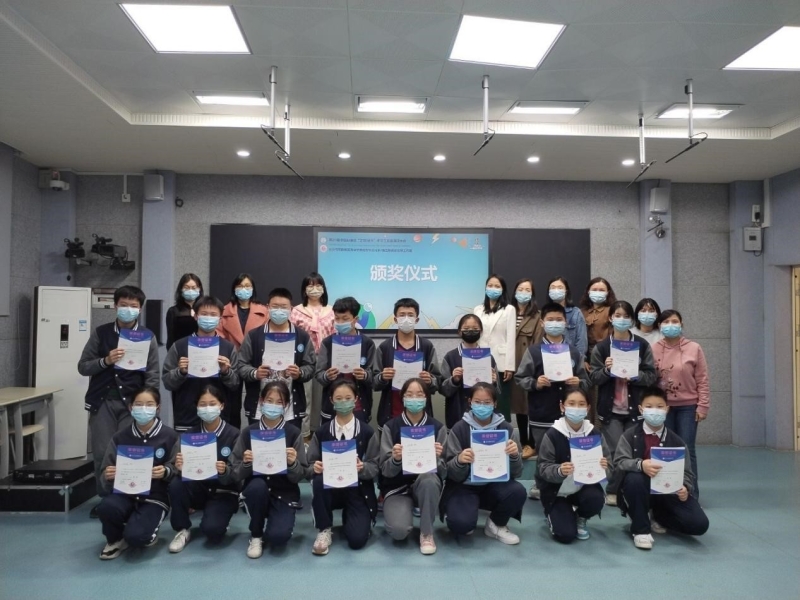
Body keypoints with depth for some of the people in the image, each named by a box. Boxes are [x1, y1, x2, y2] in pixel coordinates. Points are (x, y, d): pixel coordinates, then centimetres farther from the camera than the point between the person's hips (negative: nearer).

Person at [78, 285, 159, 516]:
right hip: (102, 401, 1)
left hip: (132, 402, -1)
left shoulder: (148, 336, 2)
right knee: (102, 453, 2)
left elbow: (152, 374, 0)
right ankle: (105, 499, 18)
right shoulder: (100, 333, 4)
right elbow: (82, 367, 4)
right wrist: (105, 361, -15)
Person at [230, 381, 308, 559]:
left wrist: (293, 463, -25)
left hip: (284, 494, -2)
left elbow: (300, 476, -5)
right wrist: (246, 463, -22)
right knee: (257, 485, -33)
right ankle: (256, 535, -5)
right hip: (256, 490, 2)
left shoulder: (293, 433, -6)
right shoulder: (248, 432, -2)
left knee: (278, 537, -26)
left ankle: (279, 520, 12)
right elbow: (237, 475, -2)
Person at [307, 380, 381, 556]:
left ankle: (351, 517, 18)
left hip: (358, 491, -1)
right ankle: (324, 529, -9)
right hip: (330, 488, 1)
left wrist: (362, 468, -26)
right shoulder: (321, 433, 1)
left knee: (357, 540, -20)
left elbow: (375, 468, -3)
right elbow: (310, 467, 2)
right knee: (318, 481, -33)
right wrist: (316, 468, -22)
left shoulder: (367, 432, -2)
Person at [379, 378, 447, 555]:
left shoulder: (438, 427, -2)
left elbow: (444, 471, -4)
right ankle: (403, 509, 10)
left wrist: (436, 457, -26)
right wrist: (396, 459, -28)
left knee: (429, 478, -36)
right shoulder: (391, 426, -4)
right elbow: (386, 470, -6)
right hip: (397, 486, -1)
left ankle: (426, 533, -13)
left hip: (427, 484, 1)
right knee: (399, 530, -28)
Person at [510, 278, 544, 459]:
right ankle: (523, 443, 22)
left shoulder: (536, 317, -4)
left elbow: (538, 343, -9)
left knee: (531, 404, 1)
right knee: (518, 403, 11)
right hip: (513, 366, 5)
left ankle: (532, 445, 11)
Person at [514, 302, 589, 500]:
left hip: (568, 415, 2)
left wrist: (578, 382, -10)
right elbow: (520, 378, 1)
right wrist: (535, 383, -17)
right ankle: (541, 487, 23)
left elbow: (586, 381, 11)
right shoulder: (533, 351, 1)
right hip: (541, 416, -2)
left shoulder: (574, 352, 8)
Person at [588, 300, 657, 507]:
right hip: (610, 409, -1)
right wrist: (606, 370, -18)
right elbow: (593, 378, 1)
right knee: (617, 452, -2)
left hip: (635, 408, 1)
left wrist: (635, 376, -18)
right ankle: (613, 491, 14)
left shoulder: (643, 345, 2)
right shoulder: (601, 347, 0)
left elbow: (651, 376, 0)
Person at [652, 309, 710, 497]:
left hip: (688, 406, -1)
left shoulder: (694, 348, -1)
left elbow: (702, 380, -1)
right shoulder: (653, 350, 1)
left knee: (687, 450, 3)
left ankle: (691, 493, 14)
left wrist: (702, 405, -5)